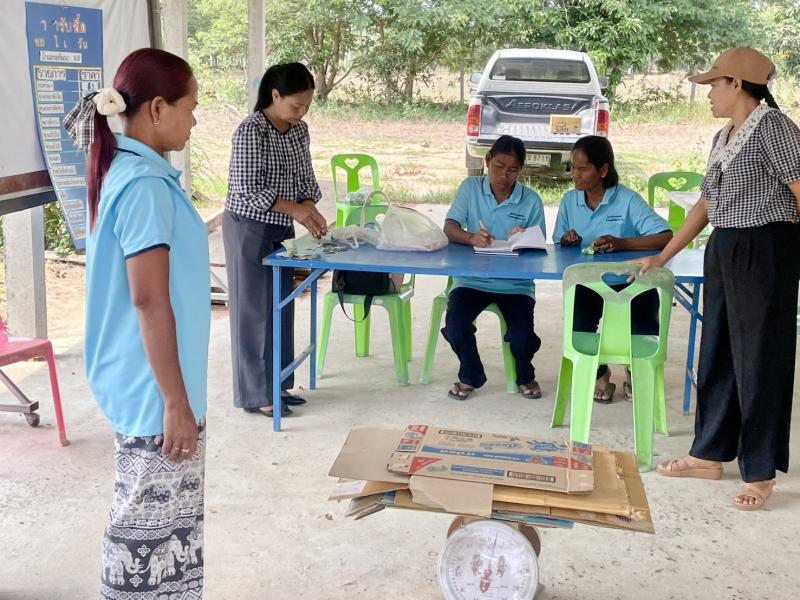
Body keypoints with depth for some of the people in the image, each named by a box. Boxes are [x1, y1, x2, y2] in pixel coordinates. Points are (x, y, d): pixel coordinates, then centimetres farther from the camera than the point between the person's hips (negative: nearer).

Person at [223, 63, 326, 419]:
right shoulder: (250, 131, -18)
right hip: (250, 229, -8)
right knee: (254, 309, 0)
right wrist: (294, 209, -24)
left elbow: (305, 177, 12)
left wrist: (310, 206, -8)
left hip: (281, 229, 8)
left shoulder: (299, 130, 5)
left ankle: (276, 384, 25)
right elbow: (247, 189, -21)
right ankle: (255, 395, 9)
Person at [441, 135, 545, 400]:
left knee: (522, 335, -22)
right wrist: (471, 237, -29)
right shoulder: (470, 188, 3)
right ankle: (470, 375, 9)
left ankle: (525, 377, 17)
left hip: (515, 284, 0)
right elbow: (449, 228, -7)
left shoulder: (531, 201, 2)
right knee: (455, 323, -25)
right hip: (472, 279, 1)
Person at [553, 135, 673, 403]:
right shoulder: (569, 201, 2)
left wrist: (622, 243, -34)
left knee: (645, 332, -22)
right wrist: (566, 242, -18)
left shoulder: (628, 200, -11)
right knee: (578, 326, -26)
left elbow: (666, 237, -20)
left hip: (629, 282, -2)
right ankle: (598, 373, 8)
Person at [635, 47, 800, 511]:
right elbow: (705, 206, 19)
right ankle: (711, 454, 26)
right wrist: (662, 257, 20)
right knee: (717, 353, 14)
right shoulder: (723, 137, 14)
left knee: (760, 359, -1)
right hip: (724, 250, 9)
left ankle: (761, 472, 12)